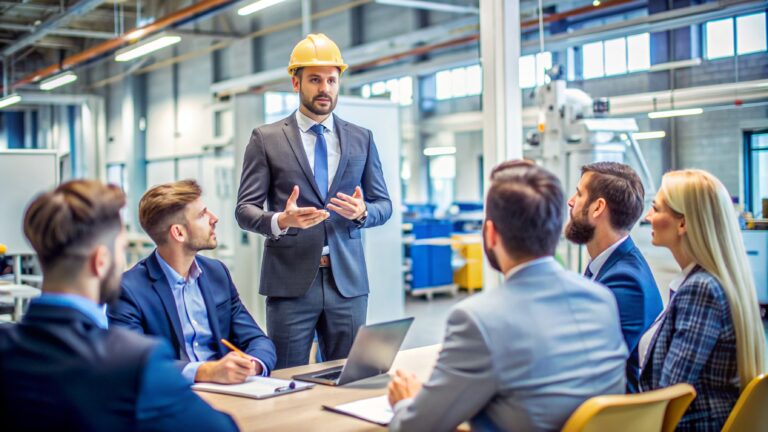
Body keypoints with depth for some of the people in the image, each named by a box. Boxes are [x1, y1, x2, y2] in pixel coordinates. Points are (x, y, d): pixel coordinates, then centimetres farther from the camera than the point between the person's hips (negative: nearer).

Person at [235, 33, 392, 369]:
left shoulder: (361, 139, 11)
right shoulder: (266, 139, 3)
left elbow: (384, 204, 12)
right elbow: (245, 210, 0)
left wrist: (362, 211, -11)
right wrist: (280, 221, -21)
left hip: (347, 281, 2)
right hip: (290, 281, -2)